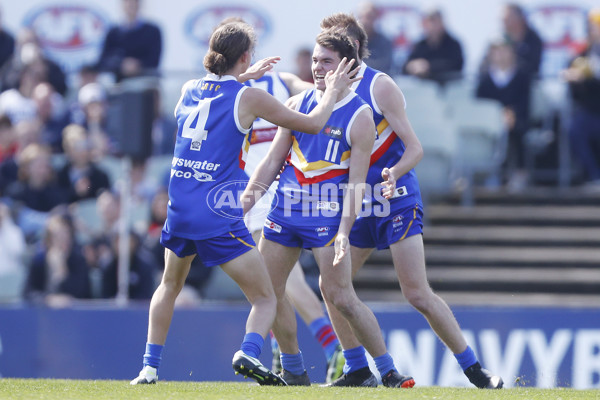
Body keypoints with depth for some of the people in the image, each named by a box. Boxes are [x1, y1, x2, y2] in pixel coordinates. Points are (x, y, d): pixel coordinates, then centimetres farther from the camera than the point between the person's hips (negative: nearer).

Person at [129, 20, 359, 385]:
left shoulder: (189, 90, 8)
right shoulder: (249, 98, -7)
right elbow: (313, 124, 0)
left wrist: (243, 78, 37)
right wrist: (333, 91, 17)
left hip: (180, 211, 5)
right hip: (219, 215, -5)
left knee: (171, 284, 30)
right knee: (266, 299, 3)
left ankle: (150, 366, 23)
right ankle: (249, 353, -26)